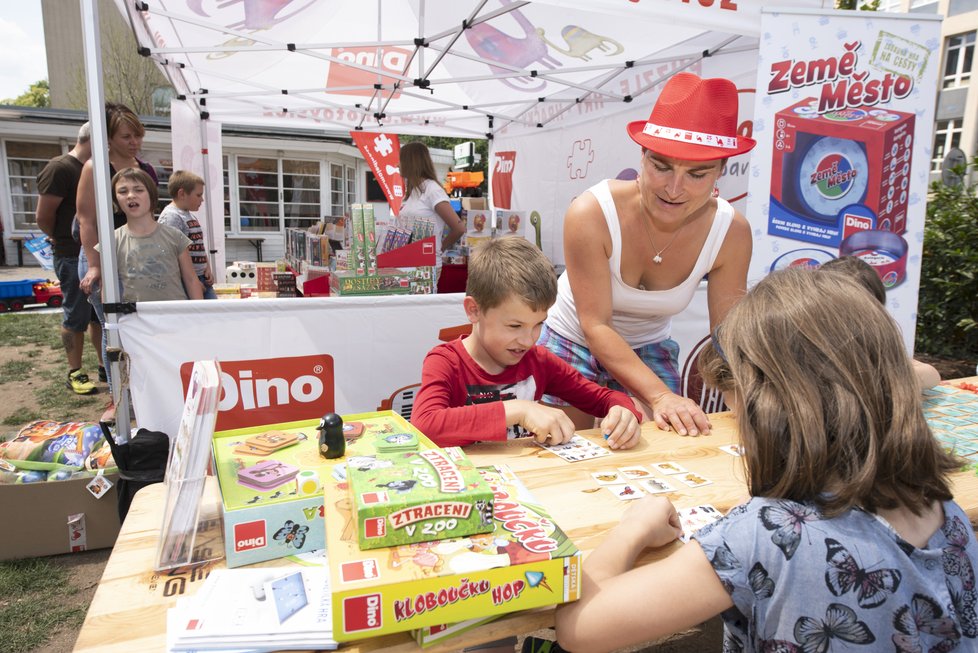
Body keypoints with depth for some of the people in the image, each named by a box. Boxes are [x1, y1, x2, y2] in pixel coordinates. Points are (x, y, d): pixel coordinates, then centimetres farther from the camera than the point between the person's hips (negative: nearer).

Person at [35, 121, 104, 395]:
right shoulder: (60, 168, -11)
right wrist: (65, 239, 3)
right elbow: (43, 217, -12)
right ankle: (75, 373, 11)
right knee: (76, 317, 1)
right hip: (73, 257, -7)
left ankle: (105, 365, 24)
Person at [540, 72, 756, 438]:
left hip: (649, 351, 3)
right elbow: (595, 325, -27)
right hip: (572, 342, -2)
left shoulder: (731, 232, -20)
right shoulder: (591, 214, -30)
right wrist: (659, 394, -37)